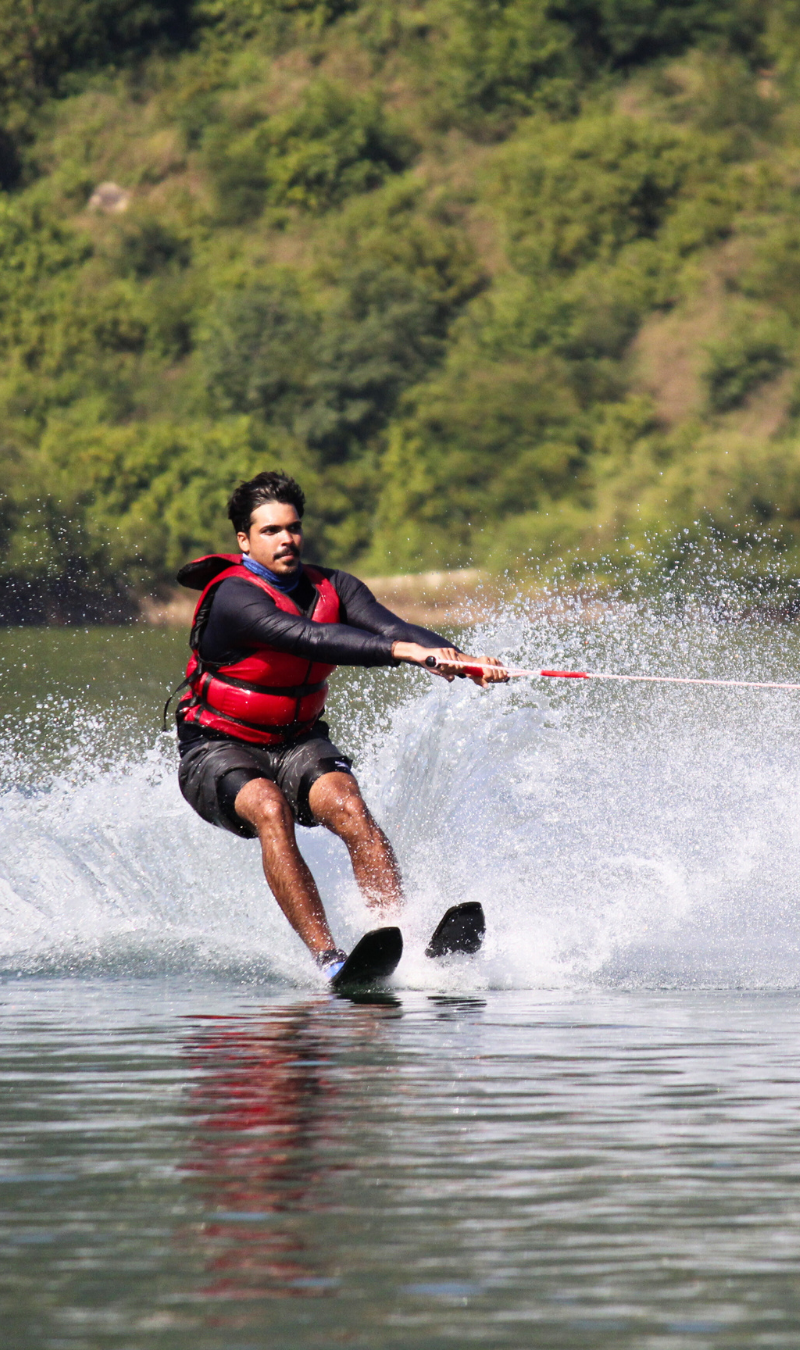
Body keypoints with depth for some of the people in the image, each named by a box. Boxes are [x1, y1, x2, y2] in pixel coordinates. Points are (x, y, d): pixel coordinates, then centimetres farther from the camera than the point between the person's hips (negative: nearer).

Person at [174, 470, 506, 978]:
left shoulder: (333, 589, 0)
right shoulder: (233, 596, -20)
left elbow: (388, 624, -17)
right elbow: (309, 638, -35)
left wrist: (461, 659, -36)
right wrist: (402, 651, -46)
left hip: (299, 743, 5)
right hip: (219, 752, -5)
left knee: (348, 807, -26)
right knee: (270, 810, -35)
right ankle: (326, 956, -41)